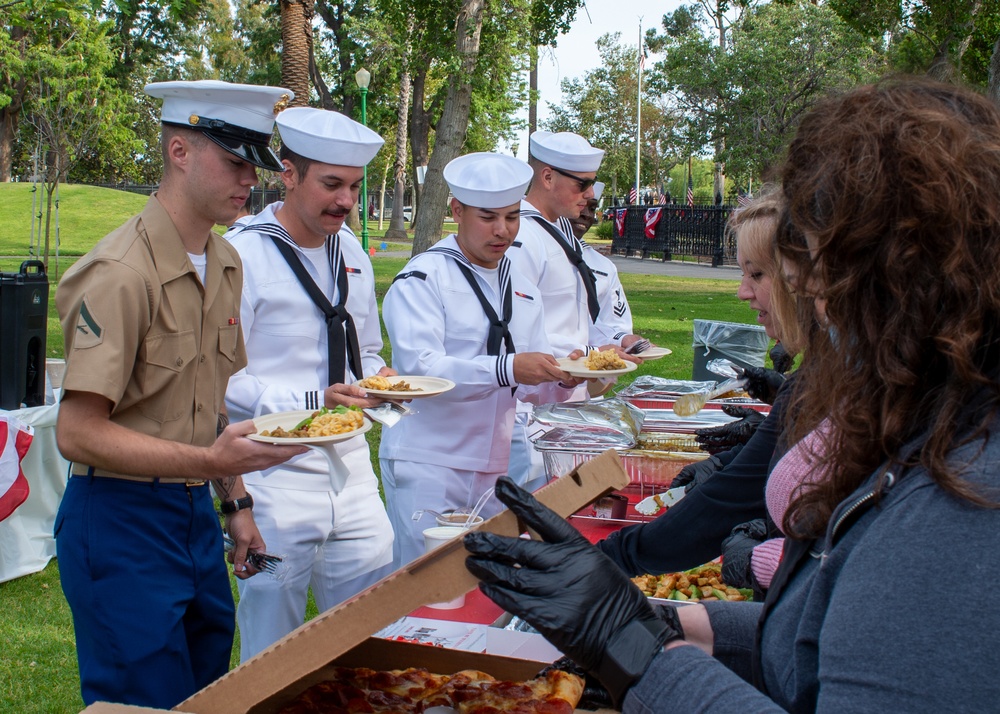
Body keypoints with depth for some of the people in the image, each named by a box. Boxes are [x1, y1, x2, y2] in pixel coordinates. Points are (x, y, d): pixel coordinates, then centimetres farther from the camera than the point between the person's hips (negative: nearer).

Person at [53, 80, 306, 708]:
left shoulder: (225, 263, 8)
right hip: (121, 522, -8)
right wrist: (209, 462, -29)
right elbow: (77, 432, -22)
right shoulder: (121, 273, -19)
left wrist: (235, 501, 12)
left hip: (197, 515, 8)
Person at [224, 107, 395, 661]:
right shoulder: (242, 256, -11)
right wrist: (314, 402, -23)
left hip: (349, 466, 6)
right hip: (276, 473, -6)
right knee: (272, 654, 4)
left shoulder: (350, 251, 12)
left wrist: (379, 378, 1)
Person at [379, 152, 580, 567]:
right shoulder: (423, 279, -6)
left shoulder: (523, 292, 14)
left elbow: (533, 388, 14)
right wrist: (507, 369, -30)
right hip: (427, 467, -6)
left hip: (494, 469, 6)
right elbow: (419, 368, -20)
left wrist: (565, 378, -8)